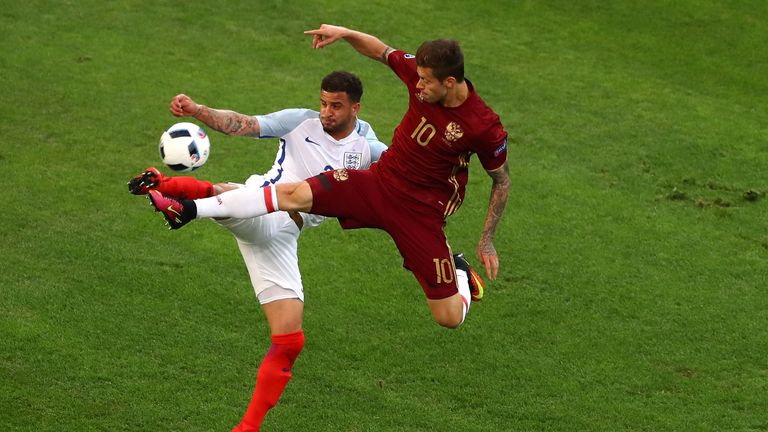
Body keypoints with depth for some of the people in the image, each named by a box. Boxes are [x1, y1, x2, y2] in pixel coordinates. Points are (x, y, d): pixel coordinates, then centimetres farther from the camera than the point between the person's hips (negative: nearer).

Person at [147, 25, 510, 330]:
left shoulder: (484, 127, -23)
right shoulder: (420, 73, -11)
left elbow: (501, 181, -6)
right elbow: (380, 50, 9)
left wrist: (487, 242, -3)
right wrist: (345, 33, -8)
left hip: (421, 212, -3)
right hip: (379, 182, 4)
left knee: (450, 318, -1)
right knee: (294, 194, -18)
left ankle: (459, 272, 35)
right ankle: (188, 210, -20)